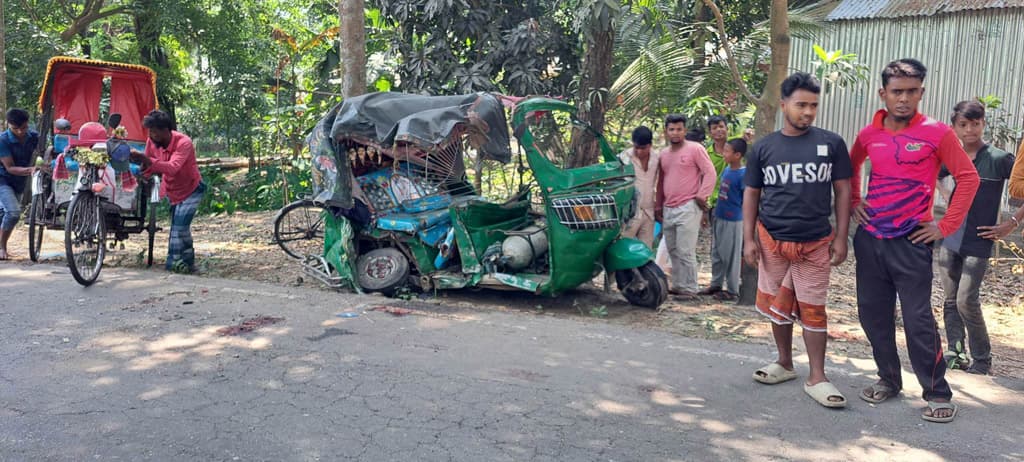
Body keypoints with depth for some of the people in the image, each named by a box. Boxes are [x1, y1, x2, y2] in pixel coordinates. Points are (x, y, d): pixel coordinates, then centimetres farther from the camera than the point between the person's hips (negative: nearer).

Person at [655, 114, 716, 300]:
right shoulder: (664, 154, 16)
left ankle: (689, 289, -2)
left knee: (685, 251, -9)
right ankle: (677, 285, 21)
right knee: (673, 251, 11)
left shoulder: (695, 149, -5)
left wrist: (702, 196, -14)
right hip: (668, 209, 7)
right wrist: (659, 205, 18)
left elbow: (710, 173, -8)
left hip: (688, 208, -7)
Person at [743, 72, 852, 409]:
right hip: (772, 241, 2)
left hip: (815, 243, -2)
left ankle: (817, 378, 12)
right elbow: (751, 194, 8)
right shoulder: (764, 148, 3)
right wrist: (749, 239, 1)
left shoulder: (831, 144, 0)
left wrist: (841, 237, -1)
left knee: (812, 310, 3)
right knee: (777, 306, 12)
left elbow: (842, 191, 3)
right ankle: (784, 364, 29)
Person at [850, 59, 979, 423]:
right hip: (869, 239, 5)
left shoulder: (937, 133, -7)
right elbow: (851, 167, 25)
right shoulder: (869, 134, 5)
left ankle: (938, 394, 11)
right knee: (872, 313, 10)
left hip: (911, 242, -4)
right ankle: (888, 380, 26)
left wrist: (946, 227, -7)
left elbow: (968, 178, -3)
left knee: (918, 320, -3)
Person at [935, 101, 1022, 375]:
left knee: (966, 301, -7)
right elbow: (935, 177, 26)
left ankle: (982, 360, 8)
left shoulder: (999, 159, -9)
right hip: (949, 240, 5)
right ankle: (955, 353, 20)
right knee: (950, 300, 9)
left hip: (978, 243, -5)